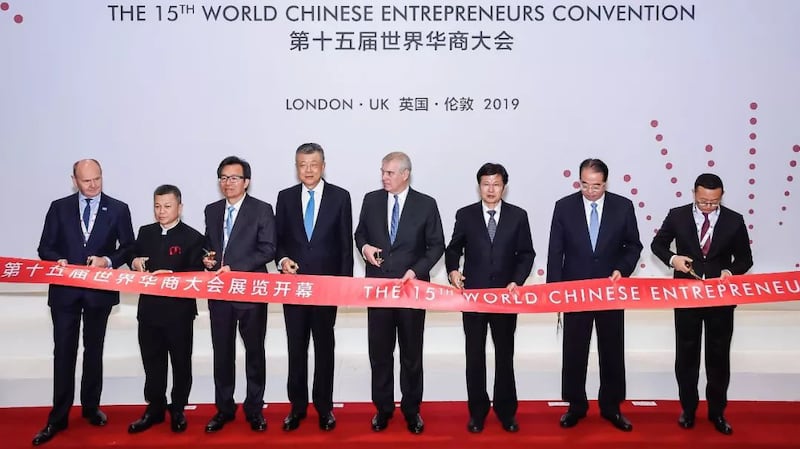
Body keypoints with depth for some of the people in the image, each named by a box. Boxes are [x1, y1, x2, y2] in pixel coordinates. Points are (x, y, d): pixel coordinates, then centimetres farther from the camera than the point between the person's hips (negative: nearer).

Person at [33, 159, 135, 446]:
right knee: (64, 352, 2)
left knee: (94, 351, 13)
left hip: (99, 290, 0)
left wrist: (108, 260, -17)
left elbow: (128, 248, 1)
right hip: (65, 290, 0)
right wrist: (58, 260, -18)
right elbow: (45, 247, 3)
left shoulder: (118, 209, 0)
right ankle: (58, 418, 11)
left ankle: (91, 407, 28)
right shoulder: (59, 208, 3)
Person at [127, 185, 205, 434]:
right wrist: (135, 263, -7)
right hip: (149, 309, 4)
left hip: (179, 311, -4)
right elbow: (135, 260, 15)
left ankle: (178, 410, 24)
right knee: (152, 362, 13)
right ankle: (154, 408, 26)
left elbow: (196, 276, -11)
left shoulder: (192, 237, -7)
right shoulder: (145, 232, 9)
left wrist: (171, 276, -24)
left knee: (180, 362, 9)